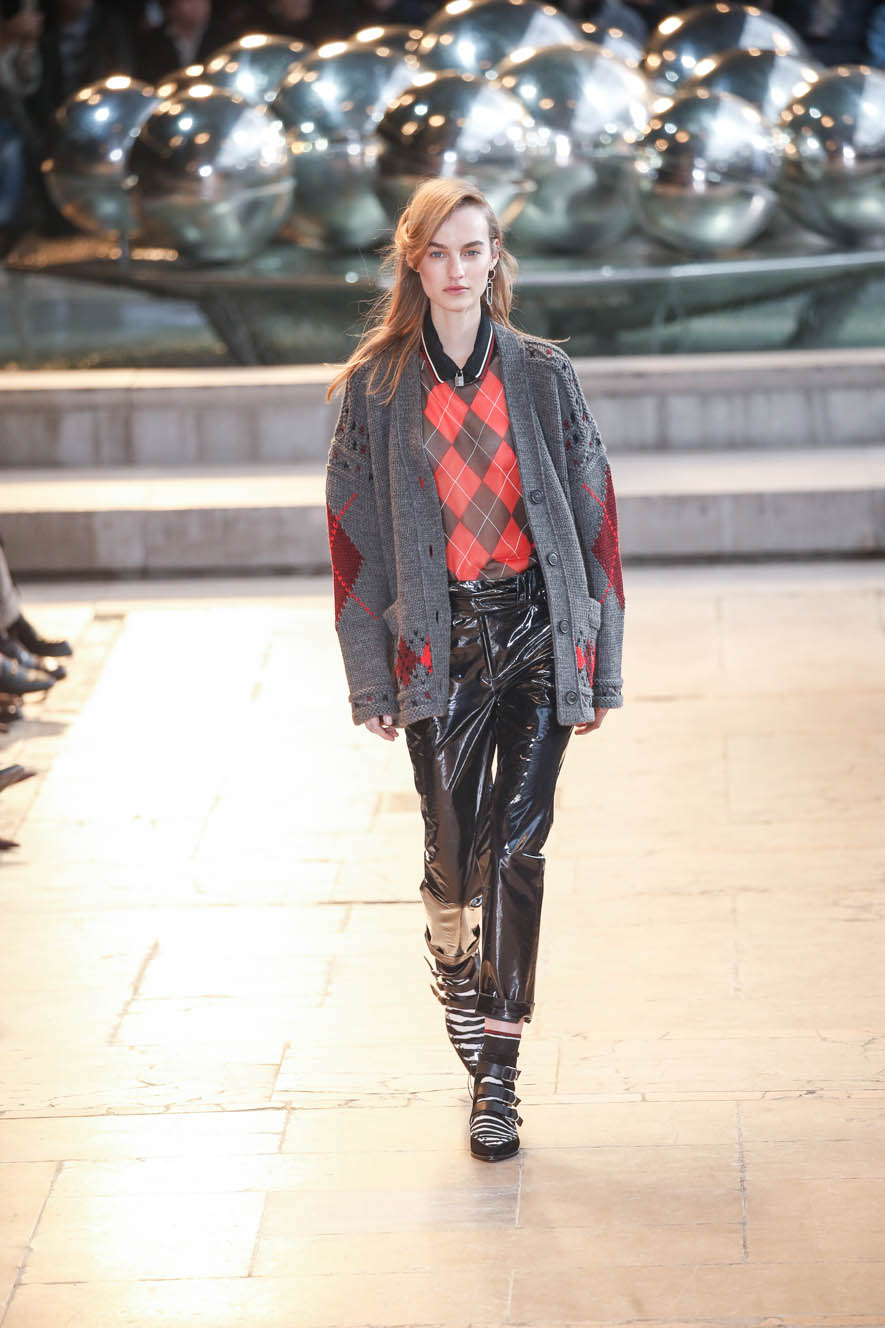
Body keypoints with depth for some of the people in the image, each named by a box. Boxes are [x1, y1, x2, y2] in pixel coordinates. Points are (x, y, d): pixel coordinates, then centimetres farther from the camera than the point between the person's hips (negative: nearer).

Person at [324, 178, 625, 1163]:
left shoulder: (542, 375, 3)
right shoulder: (377, 387, 2)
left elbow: (592, 516, 6)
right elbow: (355, 532, 4)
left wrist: (599, 664, 3)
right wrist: (371, 678, 1)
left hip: (537, 634, 0)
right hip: (437, 640, 0)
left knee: (515, 846, -8)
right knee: (454, 853, 2)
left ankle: (496, 1075, -5)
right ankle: (465, 1010, 28)